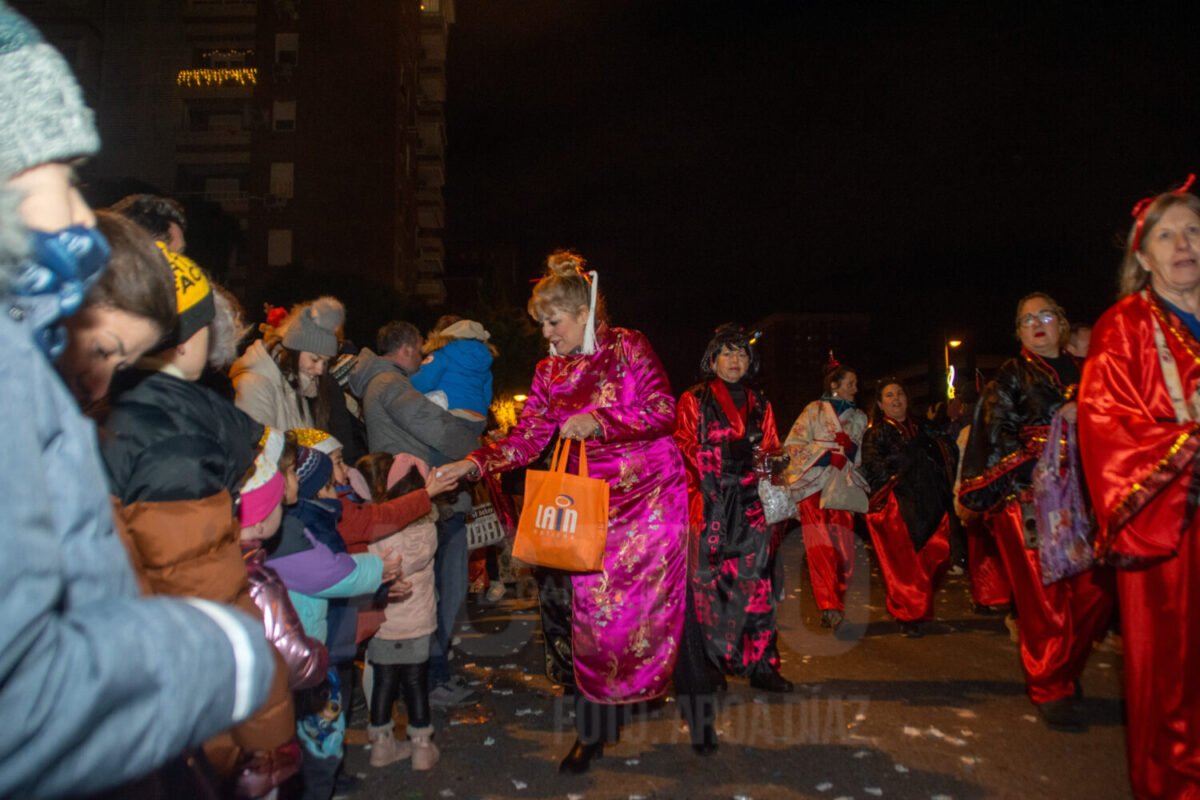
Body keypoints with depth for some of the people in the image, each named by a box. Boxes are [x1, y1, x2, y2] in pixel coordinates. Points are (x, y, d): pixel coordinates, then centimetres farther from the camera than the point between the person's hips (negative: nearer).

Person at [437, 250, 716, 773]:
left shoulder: (627, 347, -7)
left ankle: (698, 714, 24)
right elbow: (526, 438, 3)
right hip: (593, 503, 4)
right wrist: (473, 463, -11)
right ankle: (593, 730, 19)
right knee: (592, 608, 3)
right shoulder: (550, 372, 7)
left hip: (652, 494, -4)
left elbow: (664, 412, -13)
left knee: (667, 600, 2)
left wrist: (599, 421, -23)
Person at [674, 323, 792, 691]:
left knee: (756, 581, -4)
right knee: (710, 582, -5)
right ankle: (710, 663, 4)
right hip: (710, 505, -3)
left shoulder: (759, 406, 22)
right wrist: (724, 454, -13)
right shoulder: (694, 401, 9)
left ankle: (760, 664, 1)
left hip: (751, 506, 3)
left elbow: (771, 452, 22)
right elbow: (683, 448, 1)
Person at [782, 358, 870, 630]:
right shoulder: (814, 410, 9)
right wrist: (825, 452, -9)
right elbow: (793, 444, 2)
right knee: (820, 545, -17)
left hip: (842, 488, 4)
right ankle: (829, 607, -20)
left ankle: (835, 607, 4)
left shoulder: (858, 418, 23)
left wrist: (848, 449, 3)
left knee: (844, 549, -7)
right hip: (814, 484, -4)